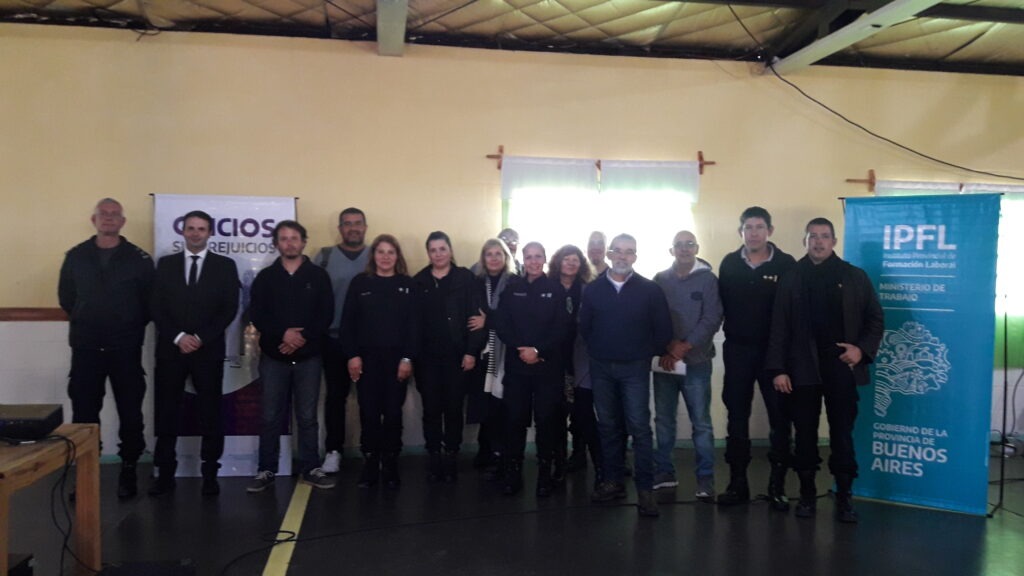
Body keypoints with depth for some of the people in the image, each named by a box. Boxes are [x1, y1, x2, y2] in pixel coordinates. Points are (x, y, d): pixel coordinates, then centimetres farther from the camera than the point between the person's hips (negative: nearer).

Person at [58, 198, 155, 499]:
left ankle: (129, 471, 17)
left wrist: (133, 328, 2)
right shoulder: (75, 256, 5)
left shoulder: (139, 258, -1)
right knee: (84, 413, 6)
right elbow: (66, 297, 13)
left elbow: (149, 301, 3)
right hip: (86, 347, 2)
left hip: (126, 347, -1)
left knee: (130, 412, 5)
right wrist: (85, 323, 11)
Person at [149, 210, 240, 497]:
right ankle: (165, 473, 14)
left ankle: (210, 475, 11)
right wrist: (178, 337, -10)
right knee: (166, 413, 4)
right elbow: (157, 307, 3)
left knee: (210, 413, 3)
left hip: (209, 349, -1)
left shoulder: (225, 265, 4)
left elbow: (229, 309, -2)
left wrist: (201, 338, -11)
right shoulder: (165, 264, 9)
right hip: (170, 348, 2)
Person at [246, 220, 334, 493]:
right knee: (270, 417, 4)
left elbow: (326, 315, -2)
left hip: (309, 357, -1)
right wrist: (283, 333, -16)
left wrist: (302, 338, -13)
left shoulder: (318, 276, 4)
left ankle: (310, 469, 14)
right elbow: (256, 315, -1)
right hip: (273, 357, 1)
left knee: (307, 416, 5)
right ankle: (266, 470, 14)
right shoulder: (265, 277, 7)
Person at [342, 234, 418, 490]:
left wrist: (408, 357, -8)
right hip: (366, 357, 0)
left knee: (393, 412, 3)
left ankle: (391, 466, 14)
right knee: (369, 413, 2)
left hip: (396, 358, 0)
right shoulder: (360, 282, 4)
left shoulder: (407, 285, 4)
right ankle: (370, 465, 12)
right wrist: (352, 355, -7)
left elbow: (414, 324, 0)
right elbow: (348, 321, 1)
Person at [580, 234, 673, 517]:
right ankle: (613, 481, 21)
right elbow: (585, 327, 9)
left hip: (635, 369, -2)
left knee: (639, 427, -5)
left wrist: (647, 354, 4)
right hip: (601, 368, 3)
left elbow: (663, 329, -1)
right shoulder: (593, 289, 2)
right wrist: (599, 352, 10)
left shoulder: (650, 289, -4)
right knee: (608, 426, 10)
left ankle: (645, 488, 1)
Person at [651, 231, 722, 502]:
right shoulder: (660, 279, 8)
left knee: (701, 422, -2)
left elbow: (712, 320, -6)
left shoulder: (708, 280, 1)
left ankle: (705, 478, 7)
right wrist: (670, 346, -10)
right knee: (663, 419, 8)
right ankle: (664, 472, 19)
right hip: (664, 360, 3)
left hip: (696, 362, -3)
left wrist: (682, 349, -11)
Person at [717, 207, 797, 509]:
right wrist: (730, 331, -4)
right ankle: (737, 482, 18)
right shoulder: (729, 264, 3)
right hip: (737, 350, 2)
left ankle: (777, 485, 17)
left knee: (780, 417, 5)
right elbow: (722, 303, 3)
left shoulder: (785, 264, -6)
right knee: (737, 416, 8)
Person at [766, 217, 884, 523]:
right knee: (805, 434, 7)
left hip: (841, 368, 0)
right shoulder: (791, 279, 4)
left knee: (842, 435, 4)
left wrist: (862, 349, -9)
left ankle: (844, 497, 15)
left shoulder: (855, 277, 5)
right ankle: (807, 493, 20)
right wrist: (778, 369, -6)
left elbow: (875, 319, 8)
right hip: (802, 369, 0)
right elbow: (779, 328, 0)